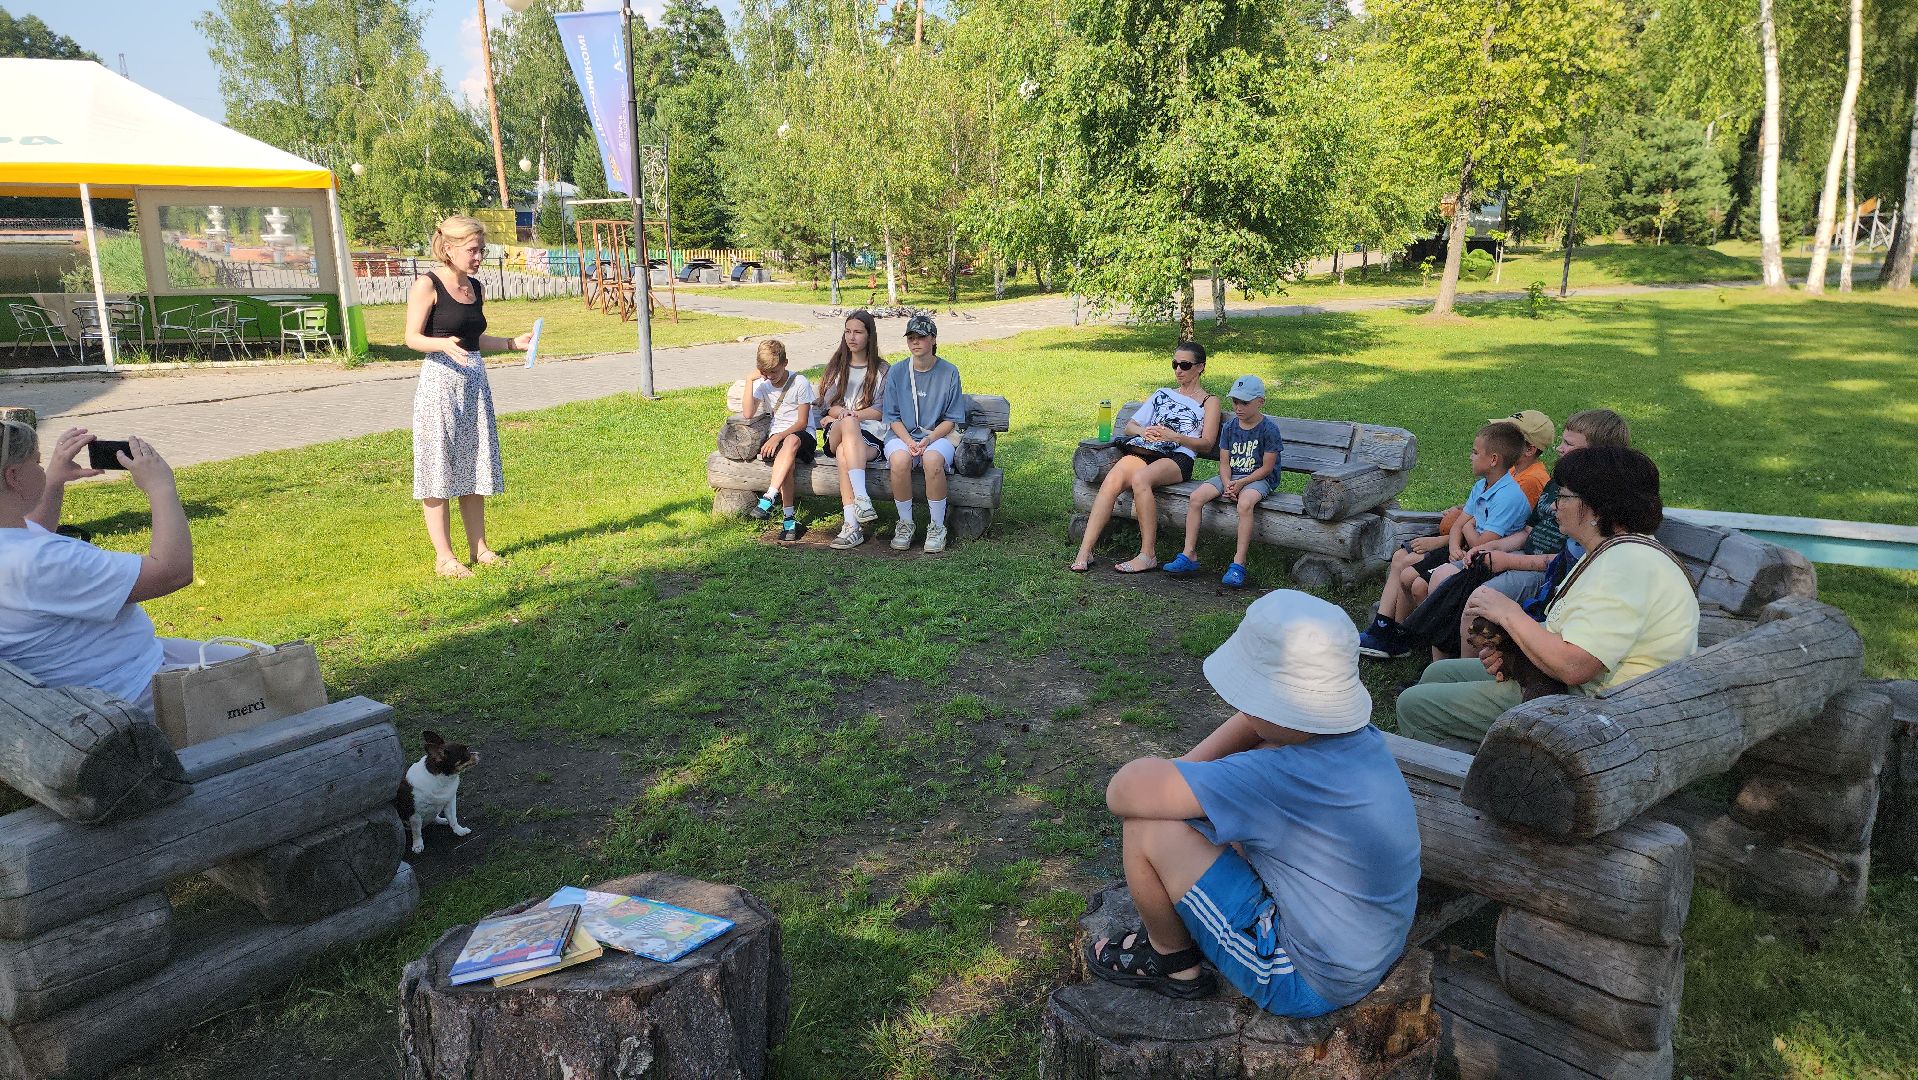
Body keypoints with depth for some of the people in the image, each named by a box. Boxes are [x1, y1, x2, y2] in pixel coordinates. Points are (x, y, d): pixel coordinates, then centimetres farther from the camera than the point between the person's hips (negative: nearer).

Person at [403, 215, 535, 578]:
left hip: (475, 381, 7)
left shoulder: (476, 288, 13)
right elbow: (412, 337, -10)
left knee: (475, 466, 11)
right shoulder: (427, 285, -7)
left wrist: (514, 342, 10)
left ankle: (478, 548, 21)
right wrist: (443, 344, -29)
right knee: (439, 469, -3)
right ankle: (444, 557, 3)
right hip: (440, 380, -7)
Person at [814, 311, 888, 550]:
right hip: (836, 433, 2)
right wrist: (845, 414, -11)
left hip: (870, 434, -2)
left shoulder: (881, 370, 13)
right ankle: (862, 499, -55)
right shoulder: (837, 367, 21)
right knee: (848, 424, -39)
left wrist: (854, 414, -13)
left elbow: (881, 411, 3)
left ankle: (852, 524, -49)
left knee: (844, 455, -38)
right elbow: (828, 405, 12)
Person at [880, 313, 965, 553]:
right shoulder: (897, 372, 5)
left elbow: (951, 419, 2)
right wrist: (908, 441, -13)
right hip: (902, 435, 1)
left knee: (932, 459, -36)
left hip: (938, 435, -1)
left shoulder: (949, 372, 1)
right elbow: (893, 416, 5)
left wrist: (929, 439, -15)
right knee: (900, 459, -34)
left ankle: (937, 527, -20)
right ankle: (905, 524, -15)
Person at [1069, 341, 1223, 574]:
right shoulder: (1162, 394, 31)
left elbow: (1207, 444, 5)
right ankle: (1084, 552, -36)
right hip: (1142, 451, 4)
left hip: (1177, 458, -4)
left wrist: (1174, 436, -12)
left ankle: (1148, 555, -33)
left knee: (1140, 479, -38)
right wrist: (1143, 431, -1)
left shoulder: (1209, 402, 18)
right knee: (1111, 481, -29)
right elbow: (1129, 427, 23)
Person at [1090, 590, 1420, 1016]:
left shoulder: (1278, 776, -33)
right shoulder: (1364, 738, -10)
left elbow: (1123, 791, -31)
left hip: (1306, 983, -8)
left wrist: (1164, 773, -8)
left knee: (1147, 827, -15)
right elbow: (1273, 714, 8)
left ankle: (1171, 959, 12)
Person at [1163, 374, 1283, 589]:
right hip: (1231, 476, 5)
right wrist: (1227, 484, -15)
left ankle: (1238, 563, -33)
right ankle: (1189, 555, -13)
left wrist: (1241, 483, -19)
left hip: (1258, 479, -5)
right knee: (1196, 497, -18)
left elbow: (1267, 468, -9)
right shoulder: (1229, 428, 7)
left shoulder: (1269, 429, -8)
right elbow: (1224, 463, 5)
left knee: (1245, 503, -38)